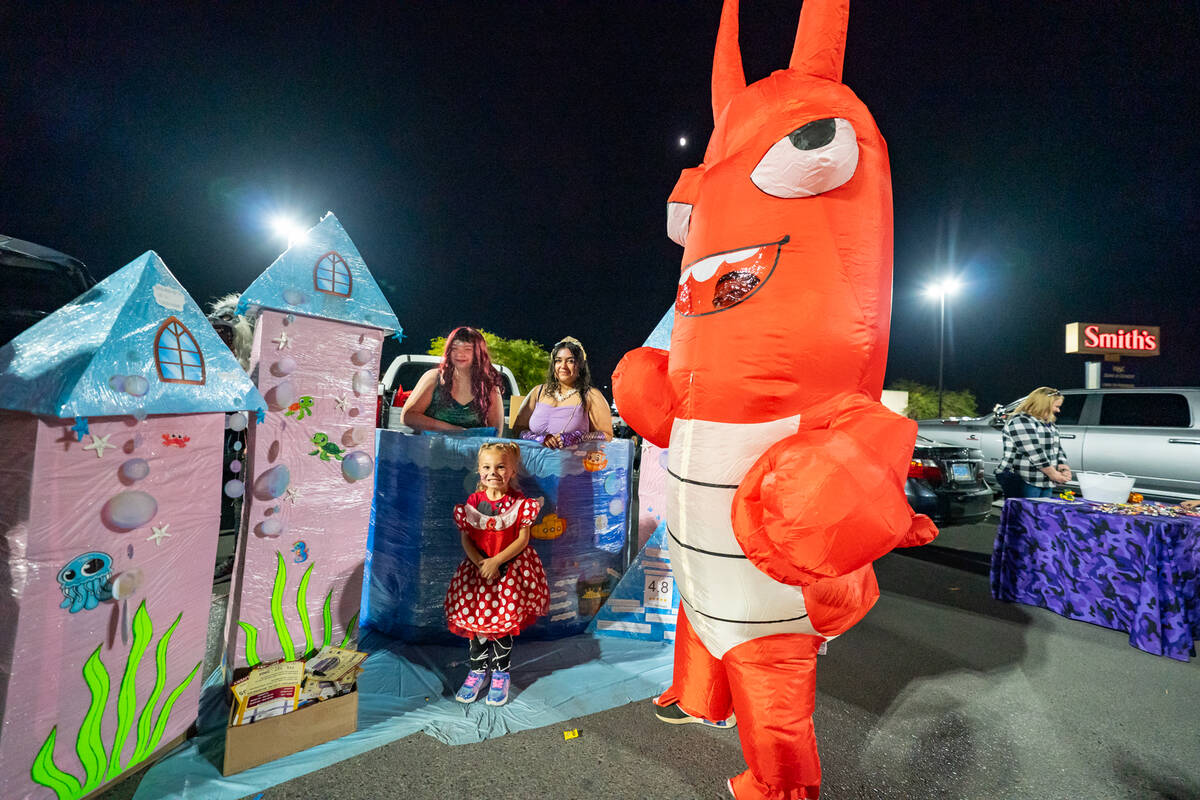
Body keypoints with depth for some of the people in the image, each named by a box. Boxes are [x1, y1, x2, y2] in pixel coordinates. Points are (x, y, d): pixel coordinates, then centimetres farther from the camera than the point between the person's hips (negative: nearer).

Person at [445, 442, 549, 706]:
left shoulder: (519, 502, -10)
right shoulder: (472, 502, -3)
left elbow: (522, 539, -12)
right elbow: (465, 539, -2)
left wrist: (496, 561, -20)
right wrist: (480, 562, -17)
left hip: (511, 570, -2)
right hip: (477, 569, 2)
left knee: (504, 624, 4)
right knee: (477, 623, 7)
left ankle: (501, 674, 25)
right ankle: (477, 671, 29)